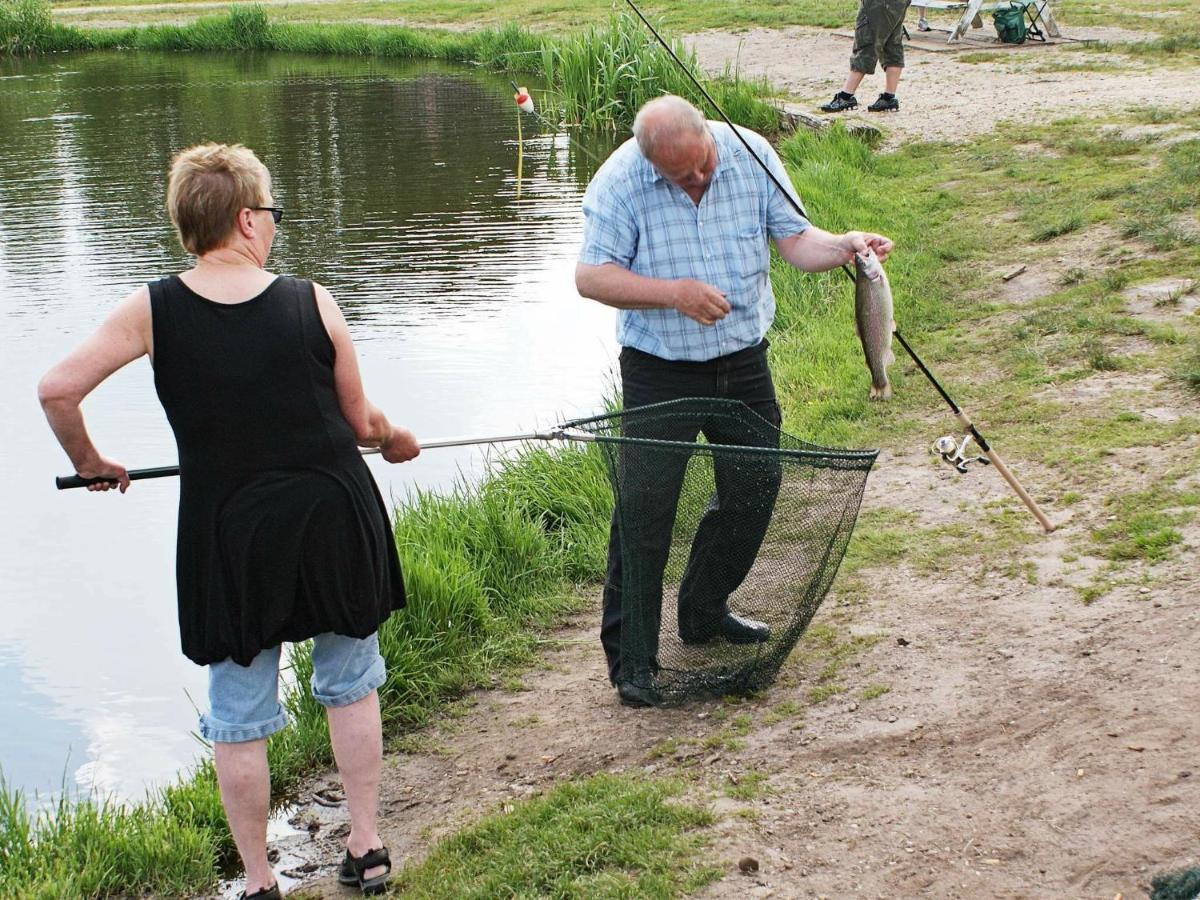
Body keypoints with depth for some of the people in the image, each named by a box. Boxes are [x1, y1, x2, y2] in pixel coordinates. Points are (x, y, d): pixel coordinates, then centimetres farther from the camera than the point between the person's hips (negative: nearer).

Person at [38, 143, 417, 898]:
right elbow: (362, 422, 0)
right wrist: (397, 442, 22)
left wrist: (89, 462, 8)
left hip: (229, 536, -1)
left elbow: (57, 390, -10)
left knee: (239, 716, 13)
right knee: (350, 686, 21)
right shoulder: (311, 302, -6)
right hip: (334, 521, 1)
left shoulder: (151, 310, -7)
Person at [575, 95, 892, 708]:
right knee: (646, 506, -8)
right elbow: (590, 276, -16)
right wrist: (674, 293, -25)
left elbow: (793, 238, -3)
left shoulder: (750, 155, -7)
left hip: (744, 363, 5)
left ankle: (704, 613, 35)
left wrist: (843, 246, -23)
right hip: (660, 371, -4)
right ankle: (630, 654, 3)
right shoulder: (621, 180, -16)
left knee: (754, 490, 14)